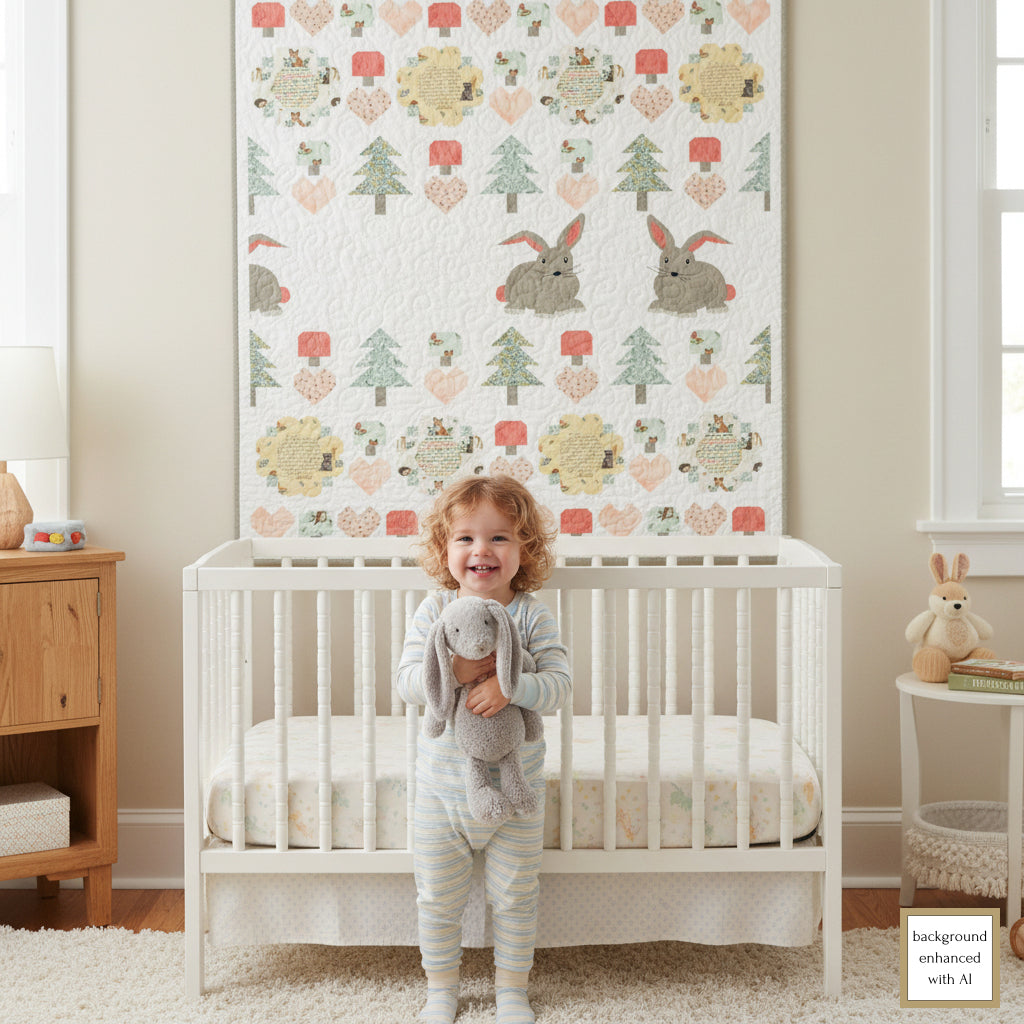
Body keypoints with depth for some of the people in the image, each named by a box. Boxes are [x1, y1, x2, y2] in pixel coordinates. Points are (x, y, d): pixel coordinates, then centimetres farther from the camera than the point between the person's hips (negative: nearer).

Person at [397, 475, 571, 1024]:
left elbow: (559, 683, -17)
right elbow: (406, 681, -12)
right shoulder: (434, 610, -6)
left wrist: (509, 685, -34)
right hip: (442, 788, 1)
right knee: (438, 897, 12)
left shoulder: (532, 615, -9)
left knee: (513, 896, 11)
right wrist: (454, 671, -30)